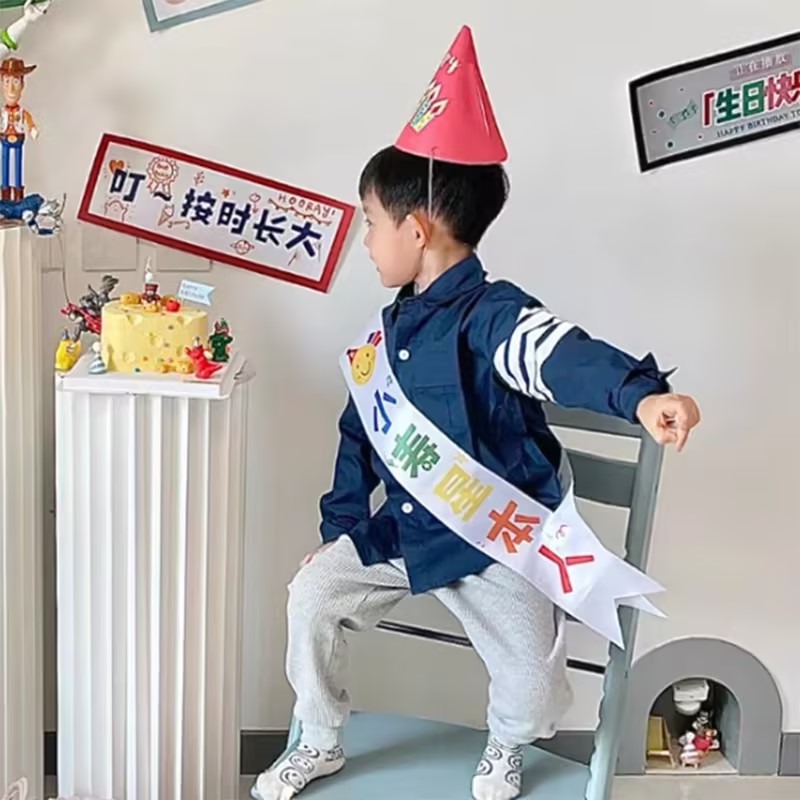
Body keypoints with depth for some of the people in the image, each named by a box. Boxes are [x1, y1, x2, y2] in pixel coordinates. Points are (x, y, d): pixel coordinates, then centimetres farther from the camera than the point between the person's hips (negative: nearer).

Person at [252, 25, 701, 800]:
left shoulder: (490, 316, -22)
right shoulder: (394, 327, 5)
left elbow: (563, 355, -44)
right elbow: (359, 432, 13)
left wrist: (639, 394, -64)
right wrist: (339, 525, 12)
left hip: (493, 542, -7)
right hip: (401, 531, 7)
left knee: (531, 672, -4)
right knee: (312, 597, 2)